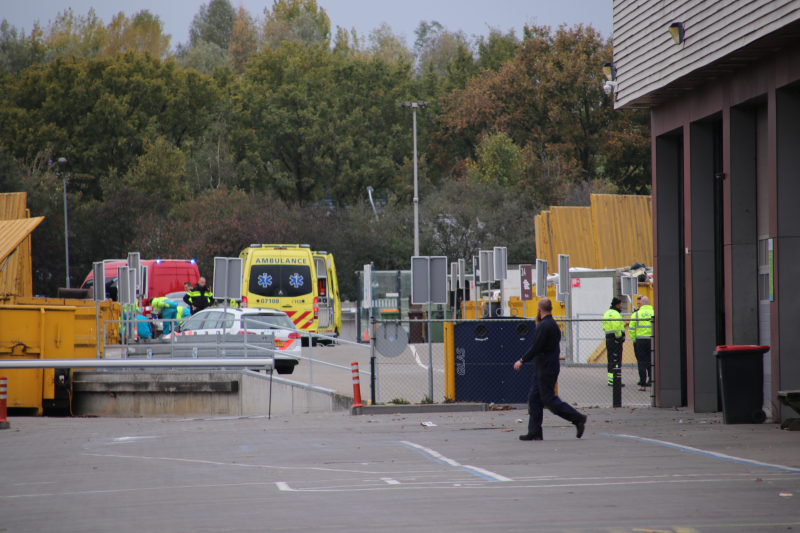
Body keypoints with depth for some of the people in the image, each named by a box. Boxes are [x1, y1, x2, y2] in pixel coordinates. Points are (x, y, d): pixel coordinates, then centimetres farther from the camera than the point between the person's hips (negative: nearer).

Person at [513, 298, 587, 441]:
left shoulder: (544, 326, -17)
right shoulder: (553, 325, 14)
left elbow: (536, 348, -22)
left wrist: (522, 361, -14)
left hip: (546, 369, -10)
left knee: (549, 399, -8)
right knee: (534, 398, 9)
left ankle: (578, 419, -6)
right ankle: (534, 431, 7)